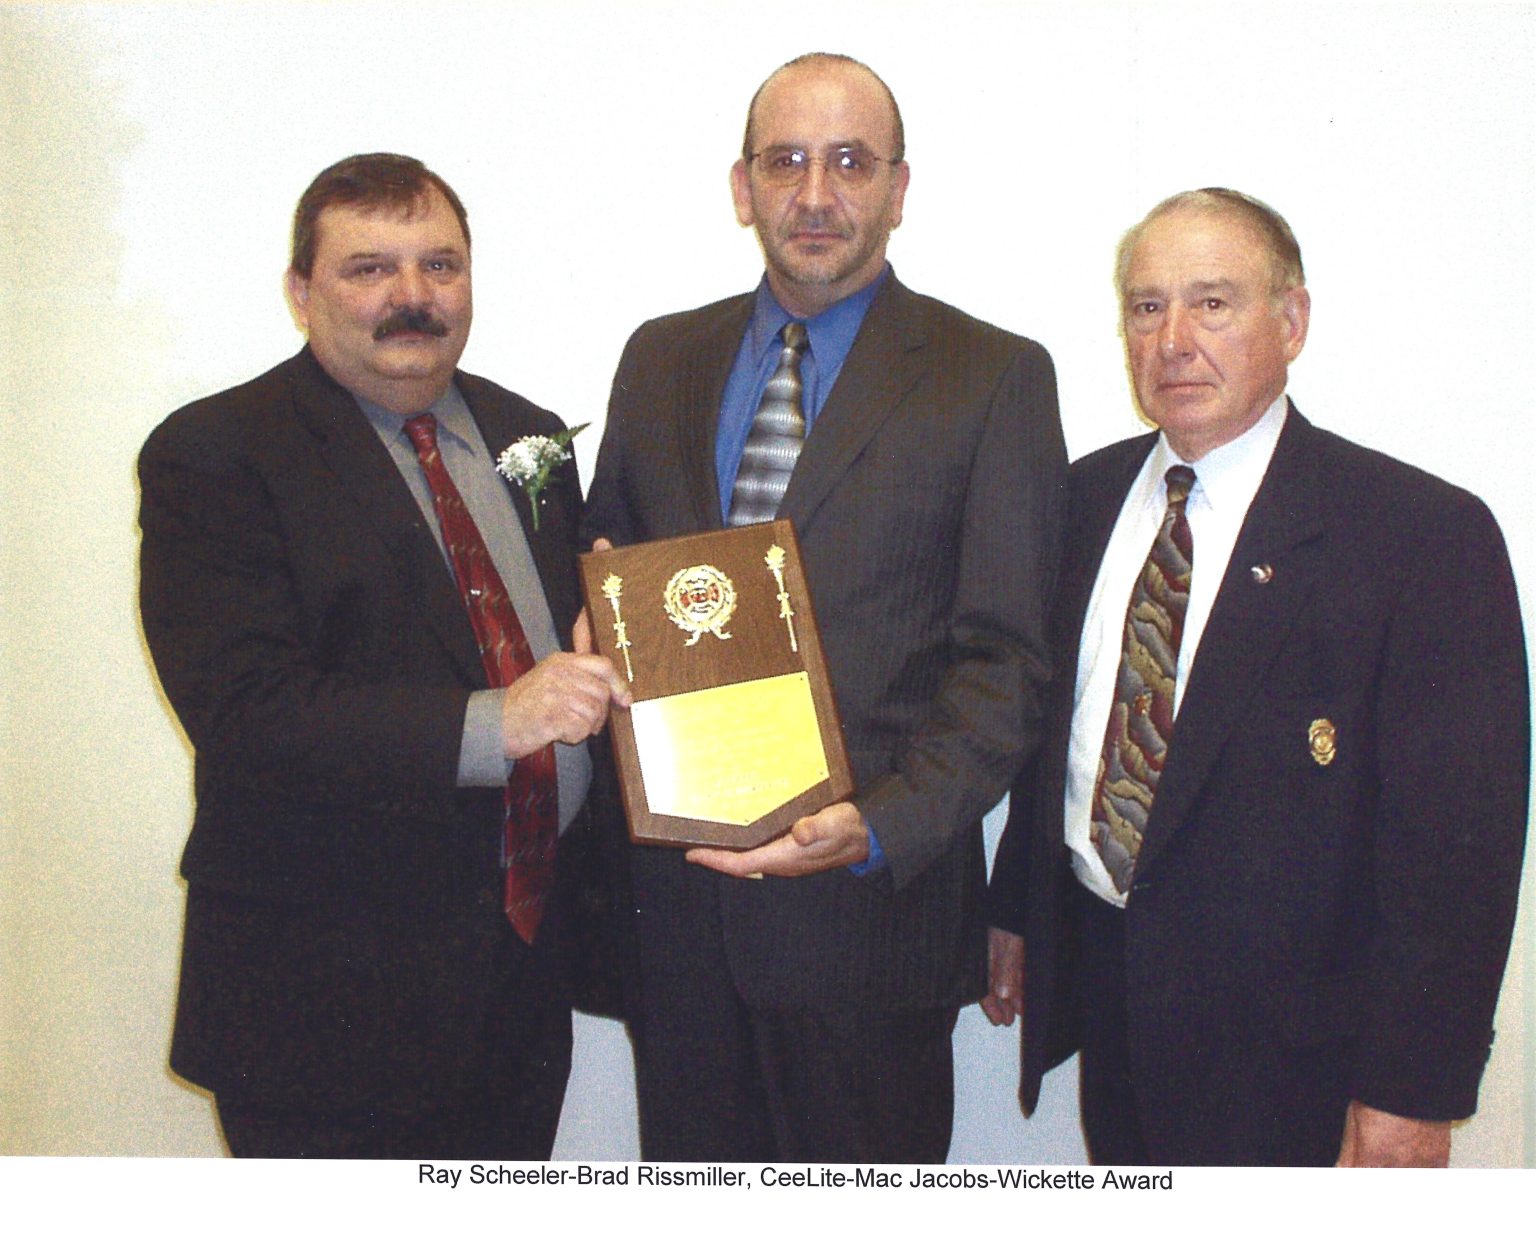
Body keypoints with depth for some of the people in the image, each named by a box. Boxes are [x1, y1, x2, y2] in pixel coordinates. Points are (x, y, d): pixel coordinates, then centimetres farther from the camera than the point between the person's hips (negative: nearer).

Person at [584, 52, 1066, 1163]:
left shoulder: (994, 377, -3)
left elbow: (1005, 659, -7)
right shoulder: (660, 360, 10)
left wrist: (881, 829, -19)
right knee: (691, 1164, 15)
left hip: (872, 896, -3)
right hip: (672, 892, 4)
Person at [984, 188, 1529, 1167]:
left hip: (1285, 1038, -5)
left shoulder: (1428, 534, -16)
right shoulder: (1087, 496, 3)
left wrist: (1410, 1095, -17)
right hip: (1101, 979, 5)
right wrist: (1016, 910, 11)